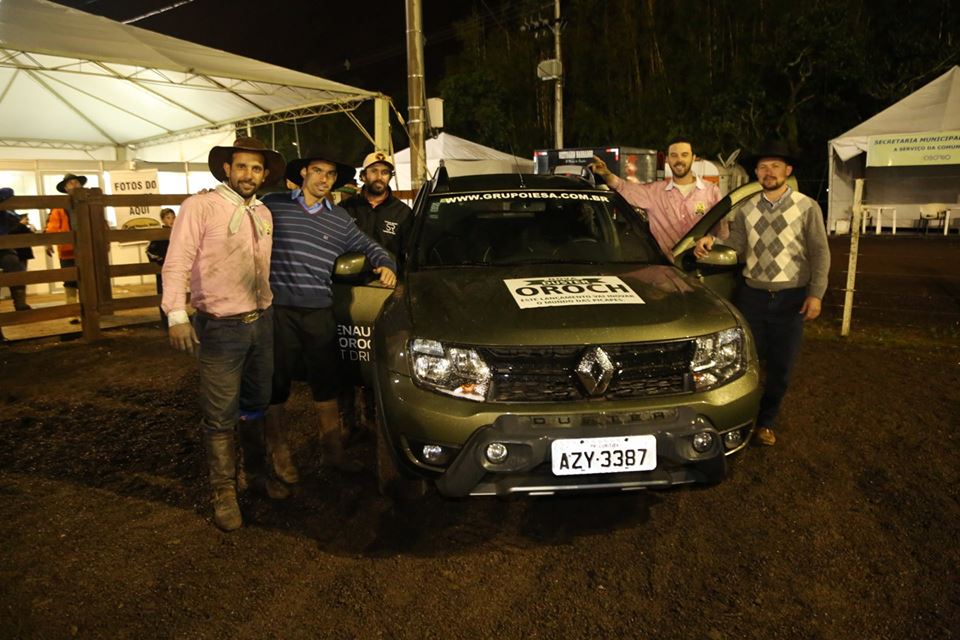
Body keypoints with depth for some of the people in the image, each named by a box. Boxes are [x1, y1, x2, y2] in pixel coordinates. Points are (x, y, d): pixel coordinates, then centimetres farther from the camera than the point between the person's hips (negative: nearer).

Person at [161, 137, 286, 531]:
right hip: (220, 327, -6)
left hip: (262, 322, 6)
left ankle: (258, 470, 36)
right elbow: (177, 264, -12)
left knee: (259, 405, 17)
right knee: (221, 416, 1)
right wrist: (177, 315, -21)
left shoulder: (264, 214, 12)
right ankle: (223, 491, 17)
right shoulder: (200, 206, -7)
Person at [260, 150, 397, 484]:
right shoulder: (273, 205, 2)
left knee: (326, 382, 10)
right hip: (278, 309, -3)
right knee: (275, 384, 6)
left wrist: (386, 265, 0)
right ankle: (278, 452, 23)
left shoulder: (340, 219, 12)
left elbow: (368, 246, 20)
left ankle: (333, 450, 23)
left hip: (320, 312, 3)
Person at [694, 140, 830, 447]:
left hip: (791, 297, -1)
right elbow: (737, 247, 3)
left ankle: (767, 422, 26)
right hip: (752, 295, 2)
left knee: (780, 366, 7)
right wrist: (712, 242, -17)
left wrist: (816, 294, -9)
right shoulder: (746, 209, 5)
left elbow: (820, 253, -2)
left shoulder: (807, 207, -2)